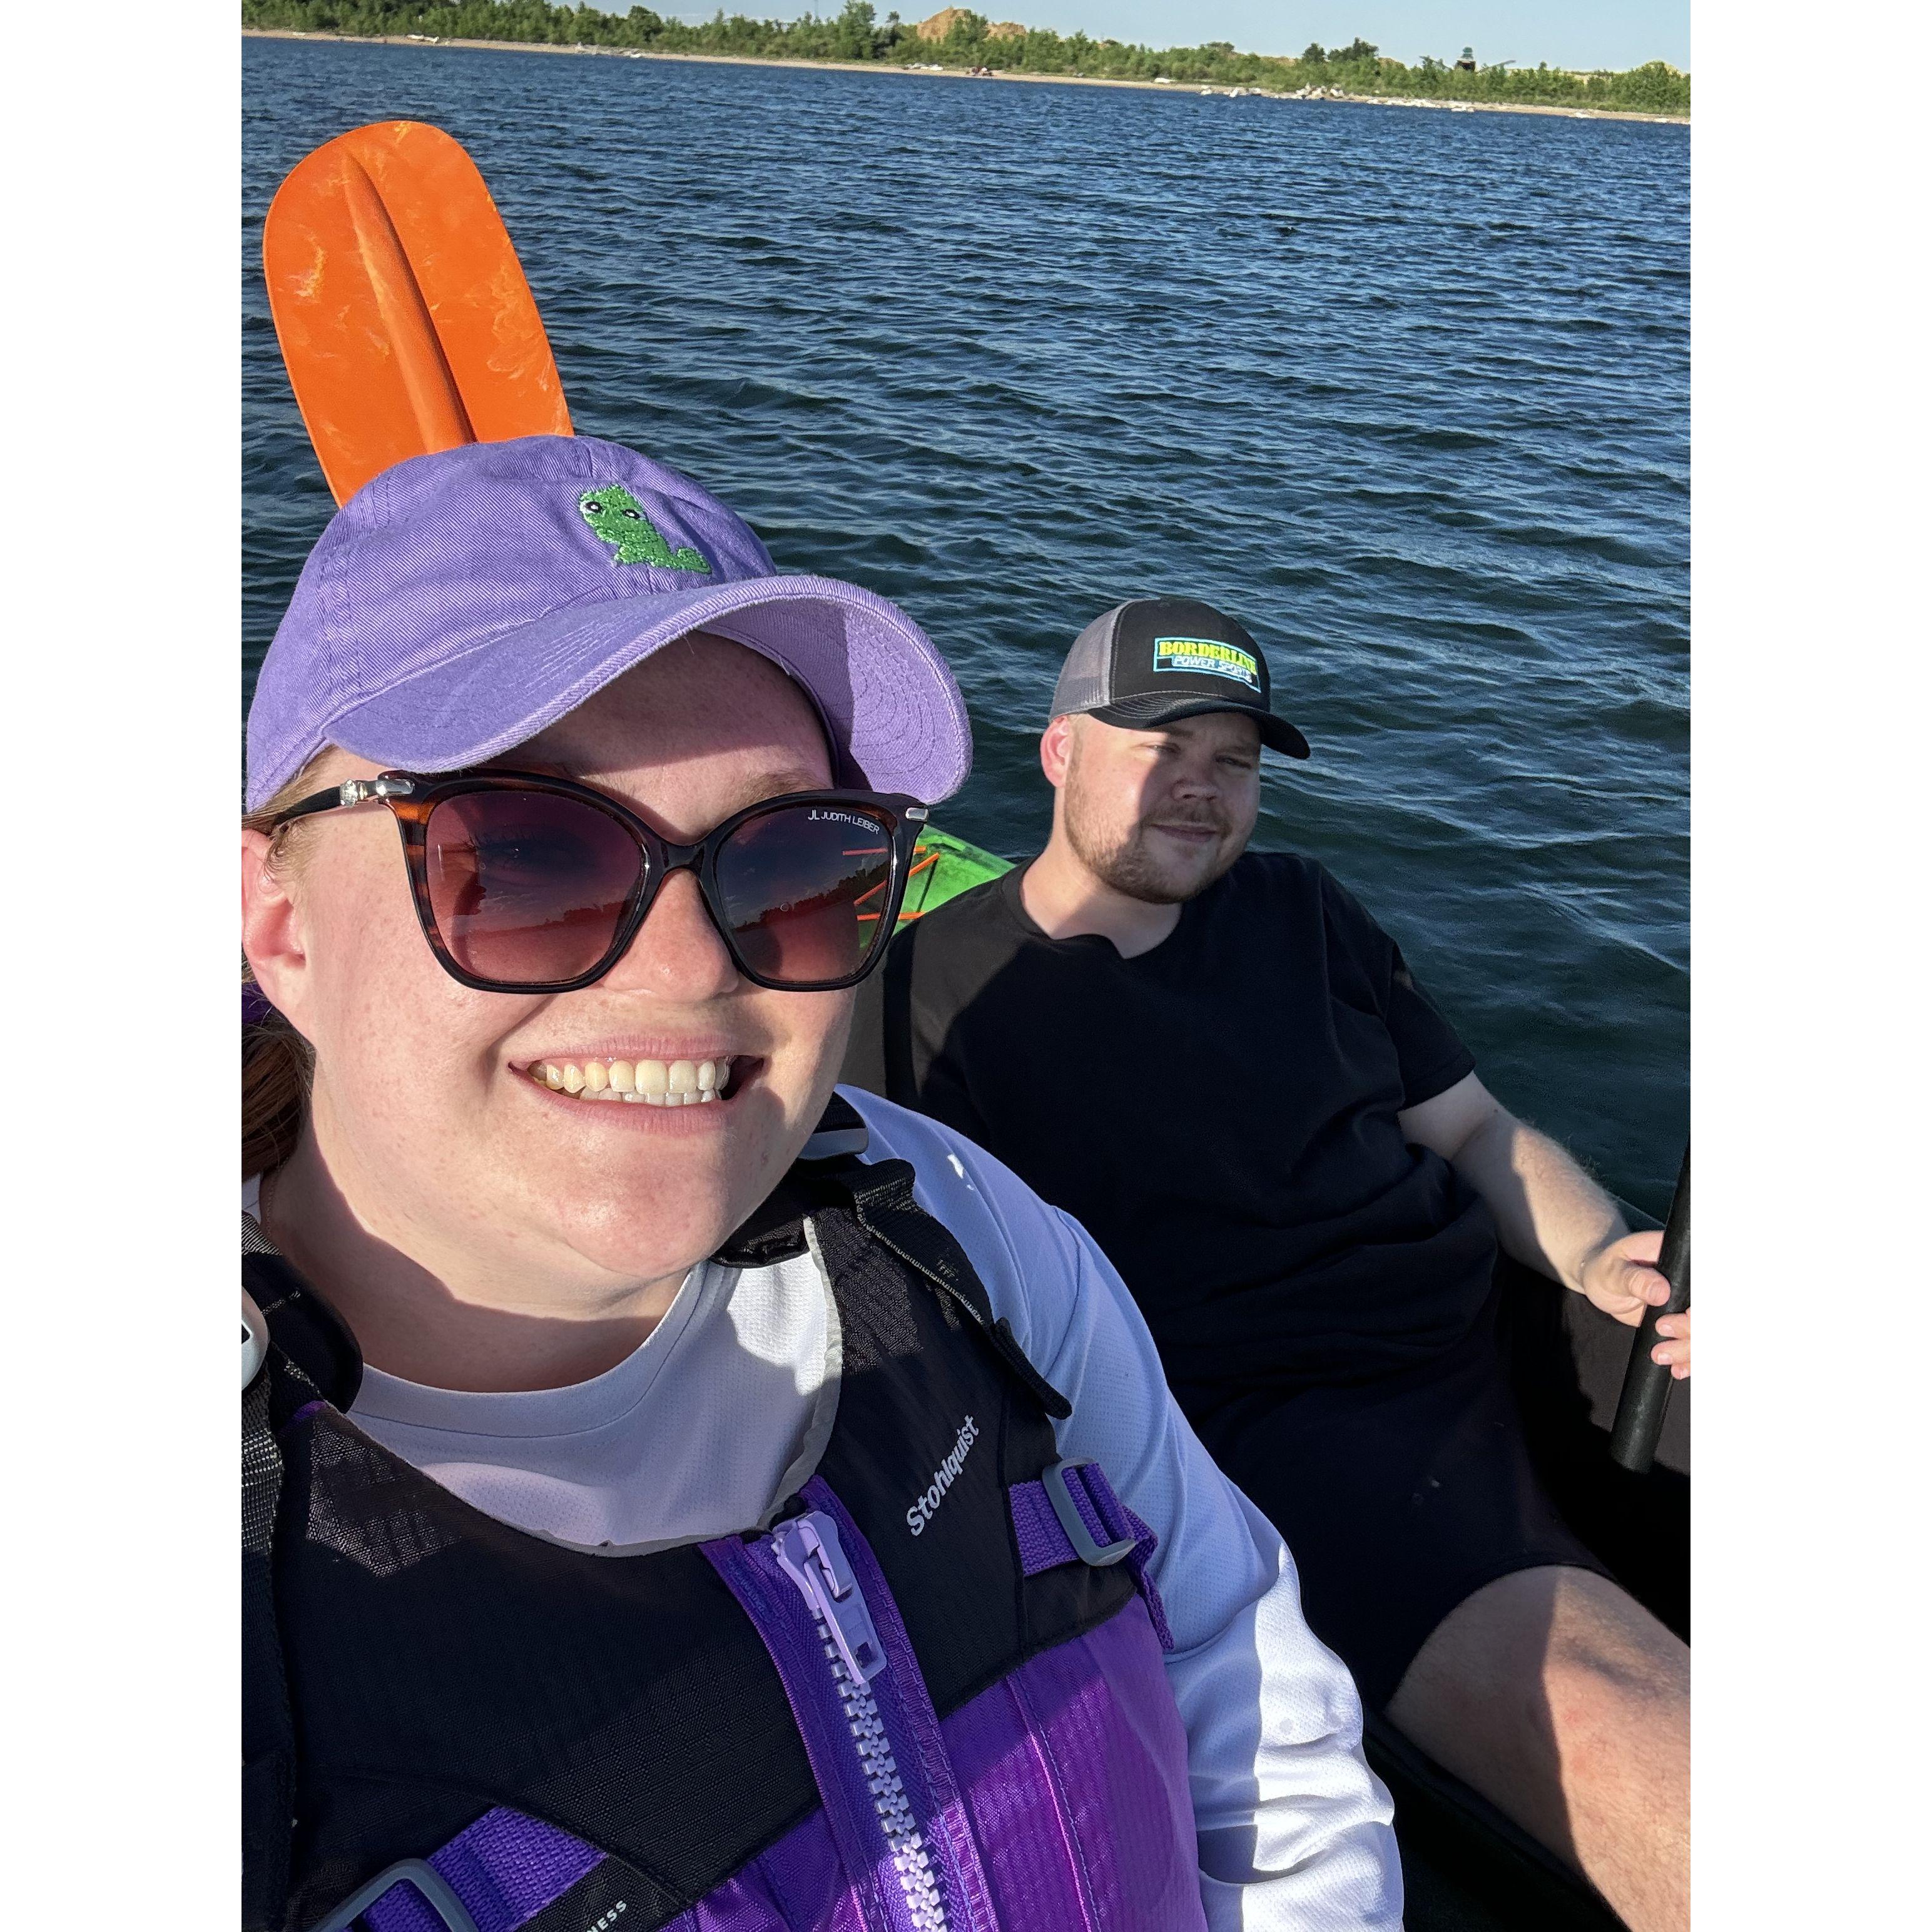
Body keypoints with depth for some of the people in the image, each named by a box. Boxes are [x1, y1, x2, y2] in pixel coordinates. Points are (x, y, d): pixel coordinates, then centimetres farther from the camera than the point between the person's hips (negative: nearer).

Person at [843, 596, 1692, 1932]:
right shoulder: (935, 987, 2)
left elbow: (1475, 1128, 19)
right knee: (1591, 1706, -31)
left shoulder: (1299, 909, 18)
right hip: (1275, 1416, -6)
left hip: (1496, 1328, 6)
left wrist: (1604, 1261, -1)